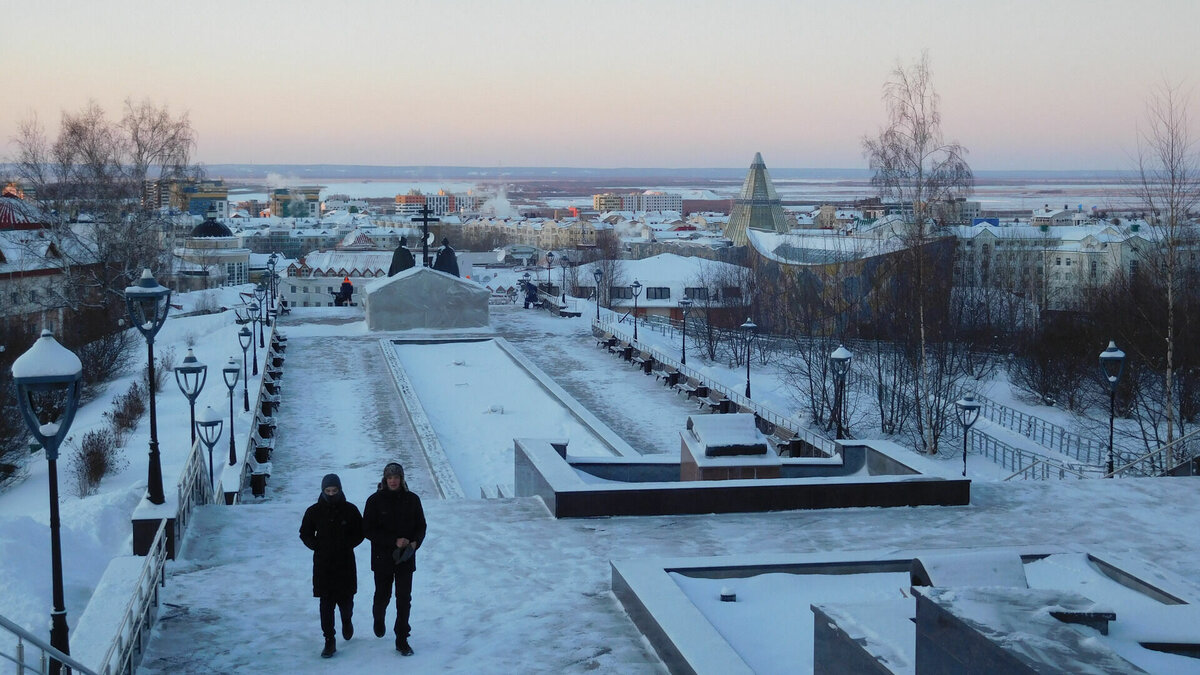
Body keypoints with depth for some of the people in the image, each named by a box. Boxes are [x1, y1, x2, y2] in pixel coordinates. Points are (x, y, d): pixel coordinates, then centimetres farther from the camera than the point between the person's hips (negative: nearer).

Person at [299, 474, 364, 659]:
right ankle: (329, 641, 5)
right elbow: (305, 534, 9)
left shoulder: (350, 510, -1)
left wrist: (347, 545, -8)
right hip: (323, 565, 0)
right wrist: (317, 546, -6)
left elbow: (360, 533, 6)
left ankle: (347, 620, 39)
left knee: (345, 600, 5)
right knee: (326, 604, -2)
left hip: (346, 564, 0)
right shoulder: (314, 511, 0)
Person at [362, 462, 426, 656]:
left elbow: (421, 526, 7)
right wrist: (394, 541, -18)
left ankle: (402, 640, 7)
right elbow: (368, 530, -10)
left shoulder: (412, 499, -1)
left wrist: (415, 543, -13)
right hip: (382, 558, -1)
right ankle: (379, 619, 46)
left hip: (406, 558, 1)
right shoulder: (375, 500, -8)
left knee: (404, 599, -1)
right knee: (383, 596, 13)